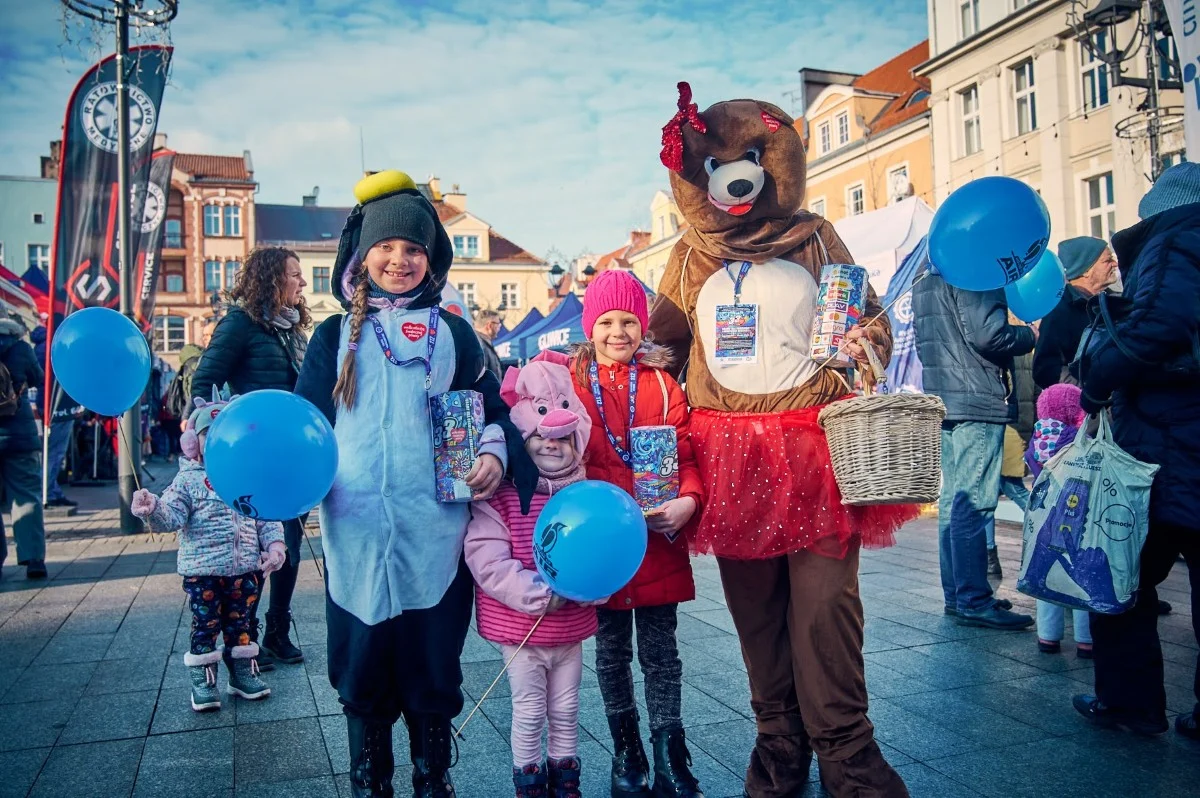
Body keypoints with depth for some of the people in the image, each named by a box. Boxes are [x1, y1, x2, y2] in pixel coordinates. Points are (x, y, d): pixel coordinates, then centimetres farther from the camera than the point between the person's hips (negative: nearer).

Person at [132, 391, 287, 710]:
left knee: (240, 624, 15)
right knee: (205, 627, 5)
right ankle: (203, 681, 18)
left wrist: (275, 544, -4)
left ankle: (244, 672, 29)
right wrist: (153, 508, -35)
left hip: (245, 569, 3)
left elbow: (267, 518, 9)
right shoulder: (189, 479, -3)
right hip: (203, 572, -3)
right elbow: (172, 515, -15)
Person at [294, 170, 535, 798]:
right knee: (362, 673, 10)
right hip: (357, 531, 0)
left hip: (435, 531, 0)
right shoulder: (336, 335, 10)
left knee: (433, 669, 10)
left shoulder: (451, 332, 10)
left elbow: (490, 406, 13)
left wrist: (495, 453, -6)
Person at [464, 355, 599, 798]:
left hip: (572, 629, 4)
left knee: (566, 713, 18)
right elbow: (487, 561, -20)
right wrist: (538, 593, -25)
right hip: (521, 631, -4)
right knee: (529, 715, 10)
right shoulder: (502, 496, -14)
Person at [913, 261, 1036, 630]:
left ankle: (956, 593, 17)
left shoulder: (925, 279, 18)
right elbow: (987, 335, -18)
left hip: (942, 401, 9)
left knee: (953, 499, 12)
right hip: (979, 403, -9)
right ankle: (973, 600, -5)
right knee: (974, 503, -8)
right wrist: (1032, 333, -3)